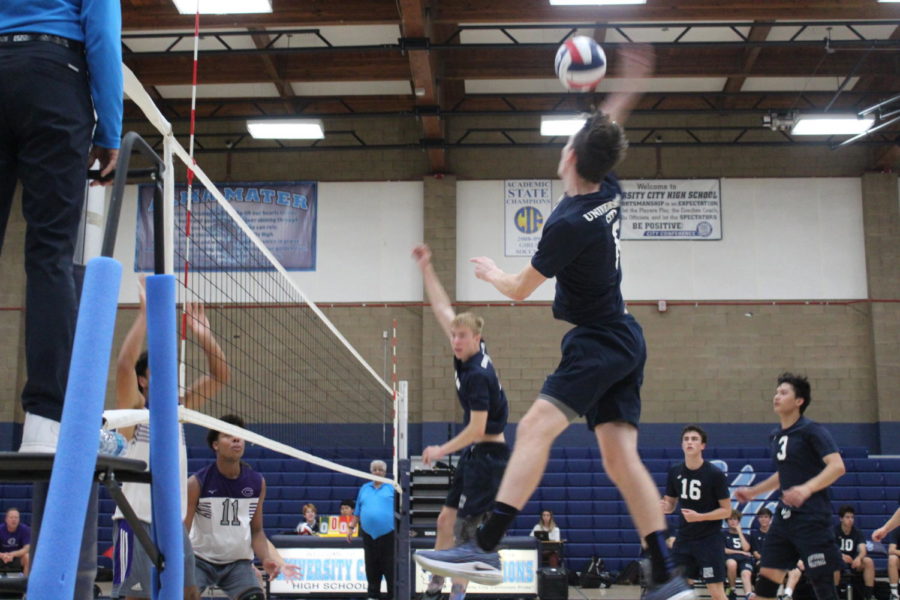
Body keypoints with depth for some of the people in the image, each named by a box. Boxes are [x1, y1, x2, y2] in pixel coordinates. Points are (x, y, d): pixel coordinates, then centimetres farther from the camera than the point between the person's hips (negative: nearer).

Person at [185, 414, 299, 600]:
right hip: (200, 559, -2)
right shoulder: (197, 483, -14)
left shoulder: (257, 482, -4)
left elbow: (257, 531, 4)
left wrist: (266, 560, -13)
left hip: (238, 562, 2)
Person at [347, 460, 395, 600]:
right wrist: (351, 527, 12)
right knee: (372, 567, 9)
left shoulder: (392, 488, 3)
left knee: (390, 567, -2)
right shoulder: (364, 488, 14)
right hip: (368, 534, 3)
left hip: (388, 534, -3)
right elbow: (358, 511, 17)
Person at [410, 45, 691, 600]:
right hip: (624, 341, 9)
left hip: (598, 342, -9)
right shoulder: (610, 192, 5)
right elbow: (607, 133, 28)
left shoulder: (569, 223, -18)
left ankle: (486, 548, -31)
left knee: (536, 427, -21)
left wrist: (490, 272, 15)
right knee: (622, 459, 5)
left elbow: (519, 289, -6)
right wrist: (630, 85, 31)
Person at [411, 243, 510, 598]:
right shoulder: (466, 356, 2)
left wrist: (442, 450, -10)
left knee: (464, 532, -6)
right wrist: (426, 269, 11)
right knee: (446, 521, 13)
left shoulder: (478, 375, -21)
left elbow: (477, 429, -21)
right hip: (474, 454, 9)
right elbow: (442, 309, 11)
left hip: (486, 455, -9)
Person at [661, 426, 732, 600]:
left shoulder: (715, 474, -13)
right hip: (683, 539, 5)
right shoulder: (674, 472, 1)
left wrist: (700, 517, -24)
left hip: (710, 540, -5)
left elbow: (726, 511, -9)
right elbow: (670, 505, 12)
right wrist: (663, 506, -13)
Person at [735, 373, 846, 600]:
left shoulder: (812, 430, -9)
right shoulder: (777, 436, 13)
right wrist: (752, 491, 26)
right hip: (785, 516, 8)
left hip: (812, 519, -7)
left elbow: (837, 466, -21)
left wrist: (807, 488, -34)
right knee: (766, 579, 6)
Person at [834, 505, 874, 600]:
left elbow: (863, 550, -14)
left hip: (854, 561, 3)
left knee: (869, 561, -27)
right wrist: (841, 556, -39)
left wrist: (859, 558, -39)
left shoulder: (858, 533, 1)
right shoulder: (834, 531, -7)